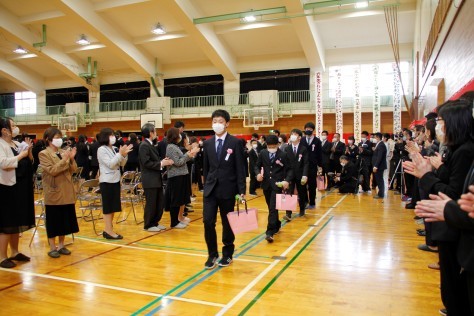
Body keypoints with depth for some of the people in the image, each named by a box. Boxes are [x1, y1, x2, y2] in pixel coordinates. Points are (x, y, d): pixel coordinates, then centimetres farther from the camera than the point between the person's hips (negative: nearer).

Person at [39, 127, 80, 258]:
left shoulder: (63, 152, 9)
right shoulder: (44, 154, -6)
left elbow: (73, 170, 5)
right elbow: (52, 171, -18)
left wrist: (71, 159, -11)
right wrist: (64, 159, -23)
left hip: (67, 192, 5)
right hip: (54, 193, -5)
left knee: (65, 220, 11)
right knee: (53, 221, 3)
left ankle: (61, 245, 23)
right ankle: (52, 248, 15)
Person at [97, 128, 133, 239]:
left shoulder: (114, 149, 7)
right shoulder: (101, 150, -11)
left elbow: (122, 164, 9)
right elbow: (110, 164, -19)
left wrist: (124, 155, -7)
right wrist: (120, 154, -21)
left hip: (116, 180, 7)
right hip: (107, 181, -7)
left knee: (113, 206, 12)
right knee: (108, 207, -2)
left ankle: (107, 230, 22)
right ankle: (109, 231, 4)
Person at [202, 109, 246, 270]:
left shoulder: (235, 142, -5)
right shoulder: (207, 143, 7)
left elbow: (240, 168, -6)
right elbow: (205, 167, 13)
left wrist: (242, 190, -10)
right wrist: (206, 185, 11)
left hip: (227, 189, -3)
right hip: (210, 189, 3)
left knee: (227, 223, 8)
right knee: (208, 222, -3)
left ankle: (227, 254, 26)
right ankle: (212, 254, 15)